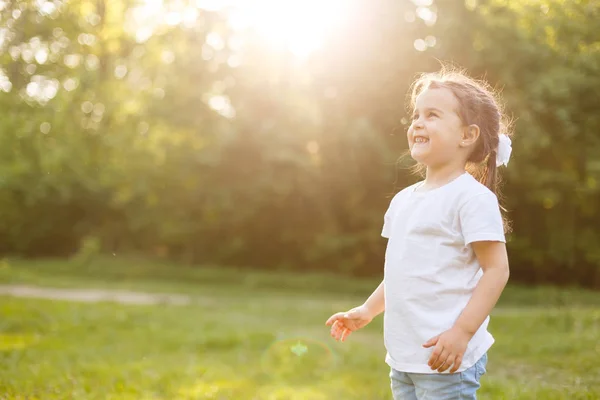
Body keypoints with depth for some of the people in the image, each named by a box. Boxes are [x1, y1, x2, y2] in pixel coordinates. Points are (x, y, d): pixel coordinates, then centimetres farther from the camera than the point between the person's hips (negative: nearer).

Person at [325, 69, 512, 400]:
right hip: (403, 357, 8)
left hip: (447, 358, -8)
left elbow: (497, 269, -16)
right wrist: (367, 311, 18)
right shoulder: (404, 200, 12)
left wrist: (462, 331, -22)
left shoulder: (471, 196, -12)